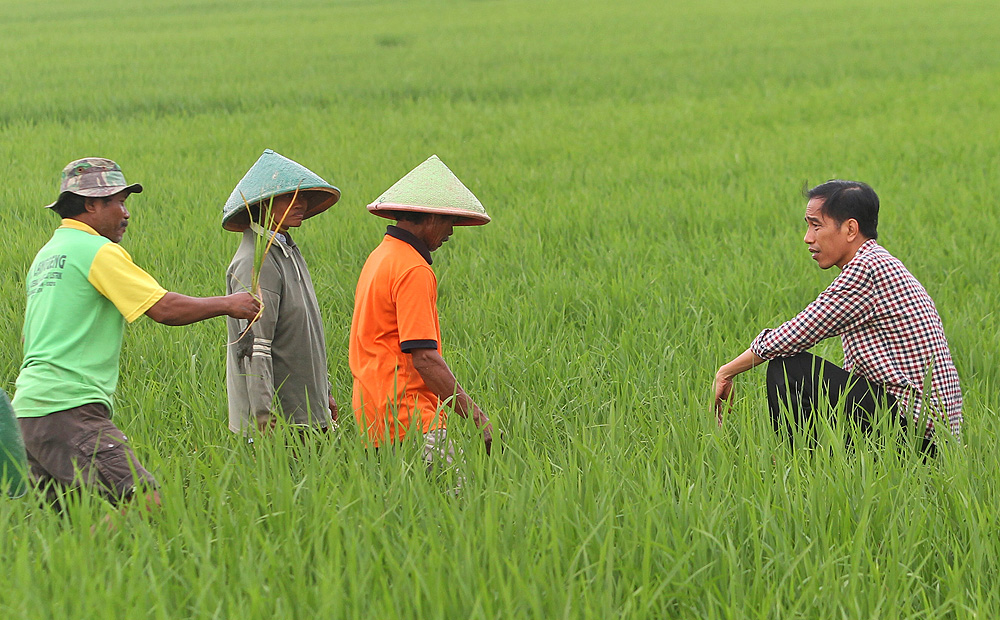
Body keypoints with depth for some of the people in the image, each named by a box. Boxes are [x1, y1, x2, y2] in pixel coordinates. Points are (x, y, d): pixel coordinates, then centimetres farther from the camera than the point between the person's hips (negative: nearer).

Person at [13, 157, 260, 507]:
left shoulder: (46, 255, 23)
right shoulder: (98, 250, -5)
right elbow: (165, 309, -10)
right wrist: (227, 304, 3)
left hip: (29, 409, 10)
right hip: (69, 408, -10)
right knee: (147, 504, -17)